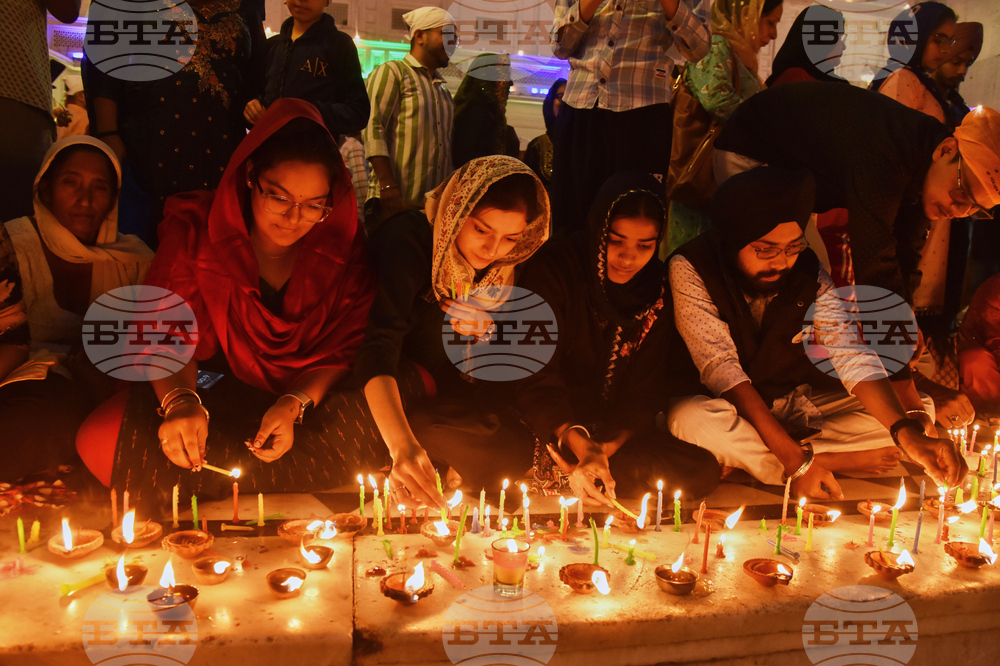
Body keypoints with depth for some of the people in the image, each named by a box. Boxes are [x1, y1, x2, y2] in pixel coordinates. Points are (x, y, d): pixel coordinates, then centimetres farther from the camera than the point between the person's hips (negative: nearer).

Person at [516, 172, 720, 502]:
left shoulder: (657, 287, 0)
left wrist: (606, 449, -18)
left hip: (618, 433, 5)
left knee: (703, 471, -15)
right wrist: (579, 445, -31)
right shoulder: (553, 268, -13)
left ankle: (564, 473, -9)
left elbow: (644, 388, -1)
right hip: (555, 426, -4)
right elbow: (537, 375, -18)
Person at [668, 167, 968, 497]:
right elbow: (721, 367, -27)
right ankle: (841, 461, -19)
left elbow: (851, 355, -17)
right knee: (690, 420, -39)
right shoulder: (690, 270, -21)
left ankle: (745, 456, -16)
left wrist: (908, 433, -34)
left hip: (798, 400, 5)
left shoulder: (807, 271, -9)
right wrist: (795, 459, -33)